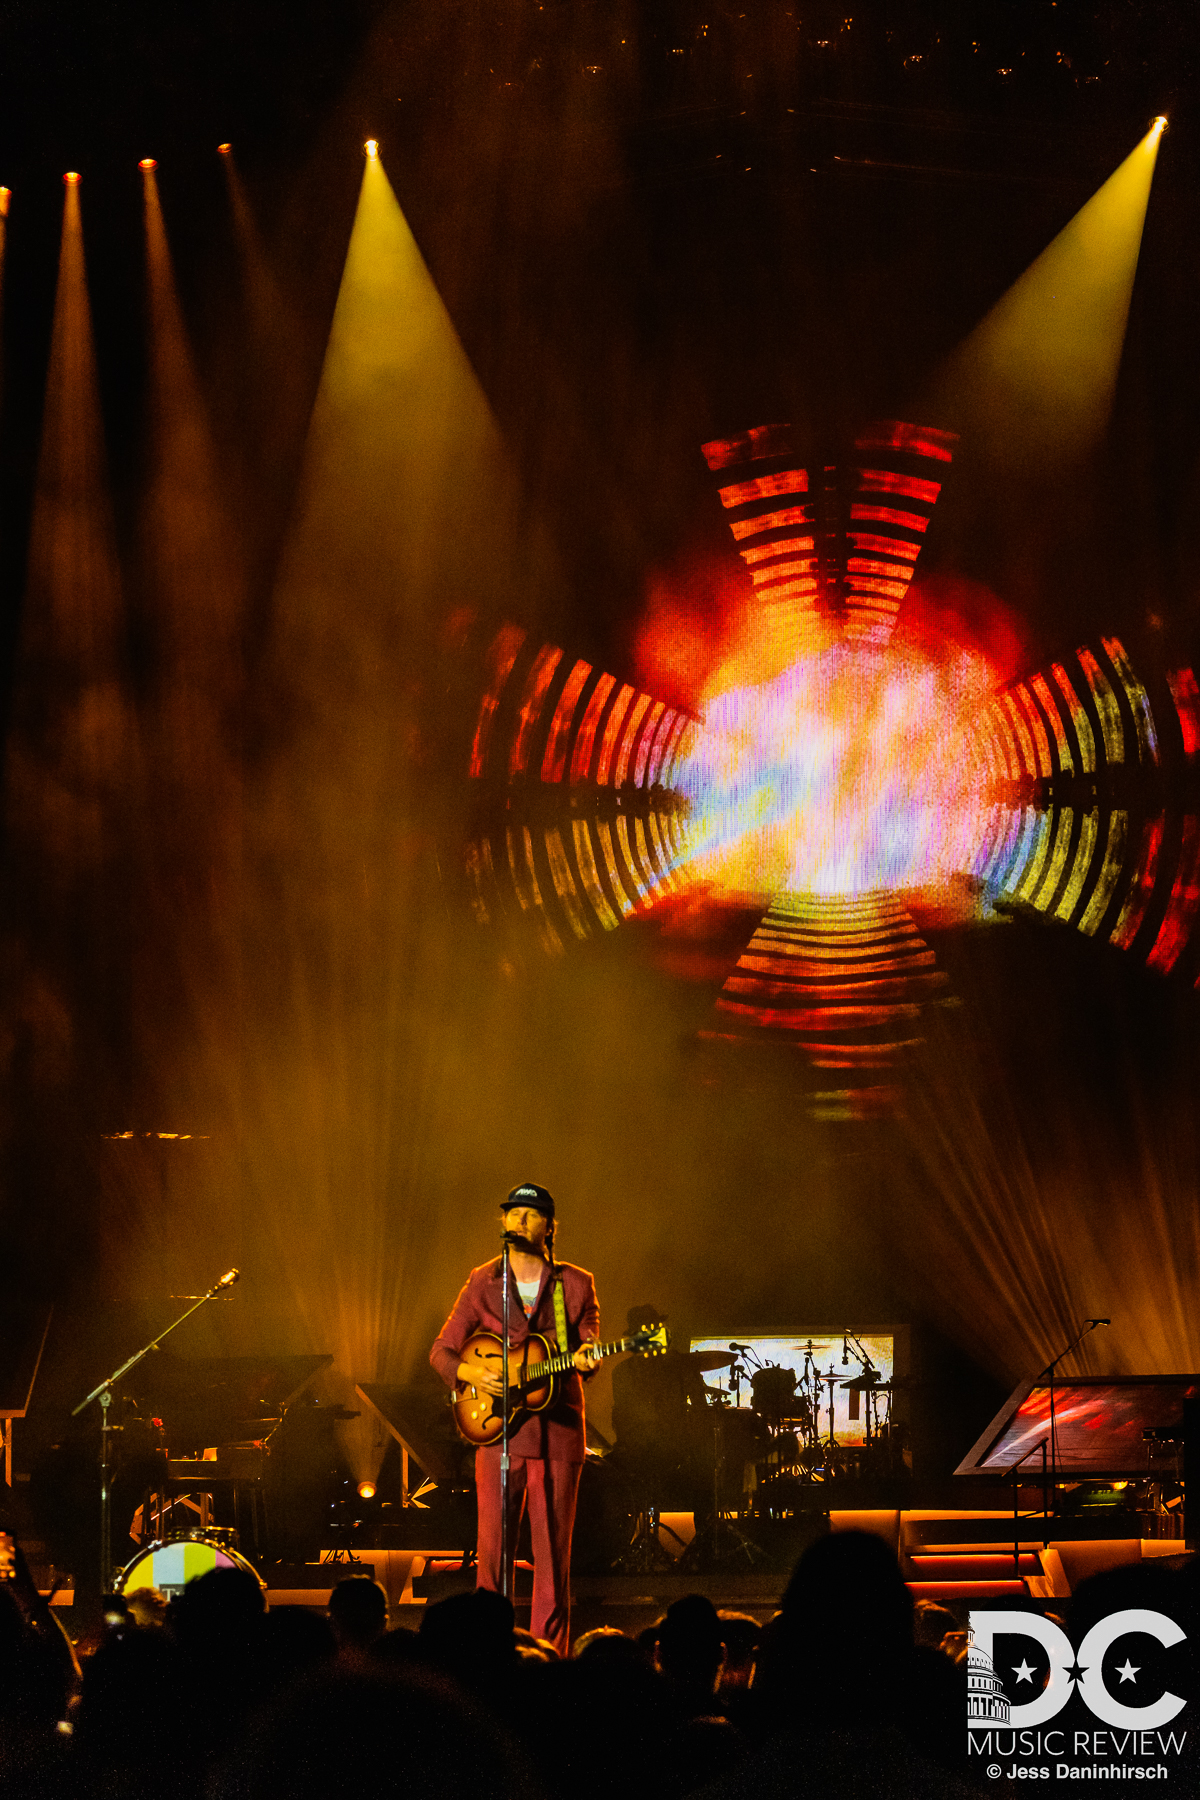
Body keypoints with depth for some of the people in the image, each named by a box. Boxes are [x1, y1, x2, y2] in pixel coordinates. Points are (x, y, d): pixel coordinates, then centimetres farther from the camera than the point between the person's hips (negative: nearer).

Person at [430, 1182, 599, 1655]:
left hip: (557, 1432, 0)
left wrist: (583, 1358, -17)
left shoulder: (576, 1284, 7)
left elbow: (588, 1345, 7)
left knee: (553, 1552, 1)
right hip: (498, 1432, 0)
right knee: (493, 1548, -2)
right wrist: (472, 1374, -12)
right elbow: (441, 1351, 8)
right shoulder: (482, 1283, 7)